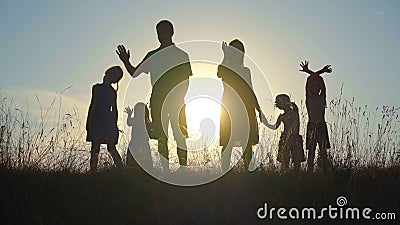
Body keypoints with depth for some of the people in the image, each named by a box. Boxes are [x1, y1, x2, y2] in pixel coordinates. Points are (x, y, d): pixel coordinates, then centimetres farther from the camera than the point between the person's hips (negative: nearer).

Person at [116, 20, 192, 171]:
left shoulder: (181, 55, 5)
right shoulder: (152, 55, 14)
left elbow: (186, 80, 1)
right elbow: (135, 73, 16)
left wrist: (180, 97, -11)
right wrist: (126, 62, -2)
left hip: (176, 101, -3)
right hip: (157, 100, 3)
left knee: (180, 136, -6)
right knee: (161, 138, 2)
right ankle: (165, 171, 7)